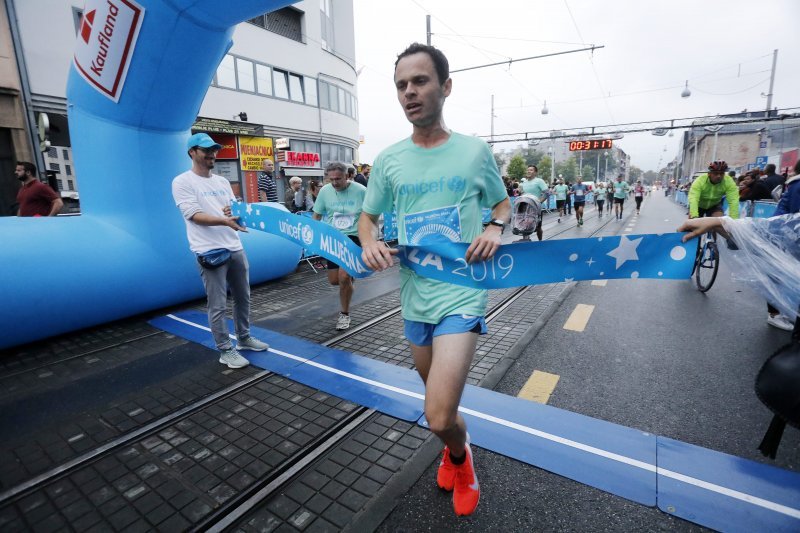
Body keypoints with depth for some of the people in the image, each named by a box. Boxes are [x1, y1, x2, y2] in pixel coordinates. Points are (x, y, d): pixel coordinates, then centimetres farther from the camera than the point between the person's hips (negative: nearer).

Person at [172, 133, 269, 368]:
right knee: (218, 305, -1)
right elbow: (194, 215, -14)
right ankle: (226, 351, 12)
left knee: (243, 298, 15)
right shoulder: (182, 182, -4)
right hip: (210, 252, -7)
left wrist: (235, 213, -10)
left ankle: (244, 338, 32)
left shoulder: (222, 181, 15)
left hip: (235, 248, 7)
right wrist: (225, 221, -27)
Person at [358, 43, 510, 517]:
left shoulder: (475, 150, -2)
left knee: (439, 418, -12)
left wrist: (496, 228, -12)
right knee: (439, 402, 21)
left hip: (461, 295, -3)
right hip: (414, 298, 4)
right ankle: (456, 451, 55)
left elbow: (503, 202, 11)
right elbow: (368, 216, 12)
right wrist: (369, 243, -11)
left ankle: (460, 458, 27)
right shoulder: (388, 159, 3)